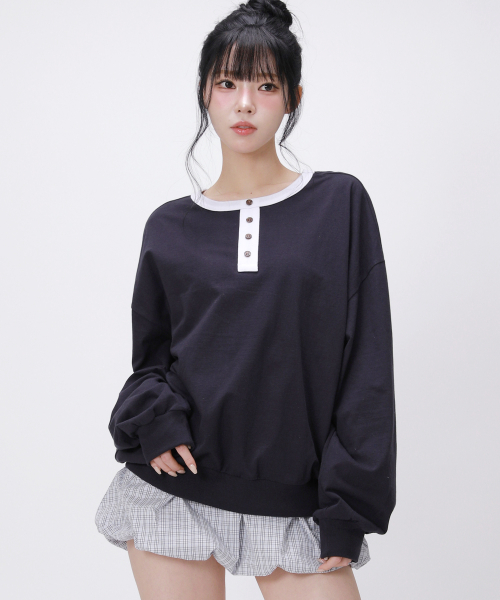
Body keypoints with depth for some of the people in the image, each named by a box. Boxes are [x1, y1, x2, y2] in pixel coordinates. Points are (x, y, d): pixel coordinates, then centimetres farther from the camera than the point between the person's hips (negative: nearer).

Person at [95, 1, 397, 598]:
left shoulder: (340, 205, 0)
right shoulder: (169, 228, 5)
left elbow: (365, 365, -2)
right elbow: (151, 355, 12)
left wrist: (348, 509, -6)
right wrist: (153, 418, -10)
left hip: (292, 500, -1)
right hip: (175, 489, 1)